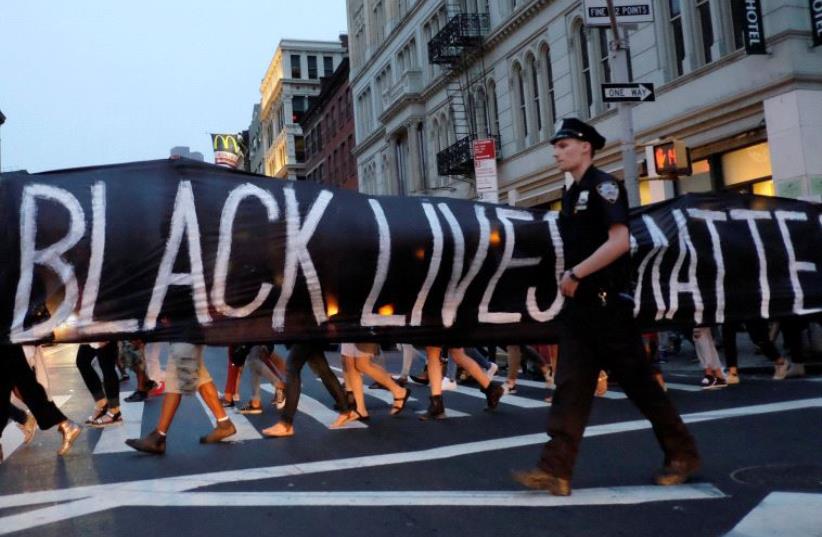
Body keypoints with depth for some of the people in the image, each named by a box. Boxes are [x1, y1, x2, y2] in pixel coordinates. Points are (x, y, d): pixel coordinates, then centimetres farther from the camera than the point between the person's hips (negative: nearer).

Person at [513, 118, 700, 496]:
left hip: (607, 302, -8)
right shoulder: (572, 195, 17)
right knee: (571, 386, 1)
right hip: (578, 304, 8)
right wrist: (570, 280, 8)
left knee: (637, 381, 1)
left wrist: (575, 274, -17)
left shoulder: (603, 186, -8)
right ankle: (556, 469, -1)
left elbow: (619, 241, -20)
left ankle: (682, 454, 18)